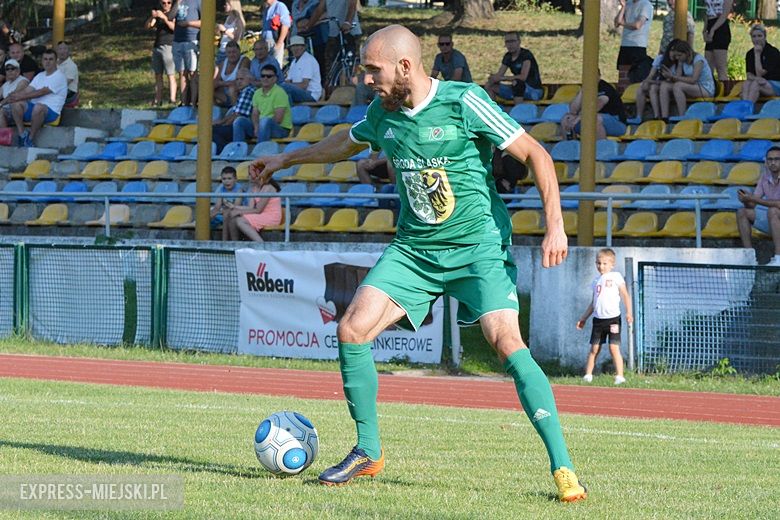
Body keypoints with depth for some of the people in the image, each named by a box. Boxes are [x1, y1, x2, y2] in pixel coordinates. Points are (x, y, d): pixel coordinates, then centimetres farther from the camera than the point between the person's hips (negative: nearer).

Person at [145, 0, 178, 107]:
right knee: (158, 75, 5)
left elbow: (174, 27, -14)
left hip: (168, 46, -6)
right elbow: (147, 26, 5)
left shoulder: (175, 12, 0)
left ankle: (172, 101, -14)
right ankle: (157, 101, 8)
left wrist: (164, 18, -23)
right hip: (157, 46, 6)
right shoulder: (158, 12, 15)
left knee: (171, 75, -10)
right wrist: (152, 17, -13)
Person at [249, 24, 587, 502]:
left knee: (507, 342, -23)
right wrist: (286, 159, 36)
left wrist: (556, 225, -19)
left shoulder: (464, 103, -14)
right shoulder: (383, 114, 4)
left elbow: (535, 154, -11)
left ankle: (562, 467, -20)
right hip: (413, 248, 6)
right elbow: (347, 143, 28)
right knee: (352, 329, -8)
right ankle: (368, 453, 9)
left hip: (477, 245, -6)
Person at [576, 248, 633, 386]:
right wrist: (584, 318, 22)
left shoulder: (615, 277, -1)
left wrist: (628, 312, -15)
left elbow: (625, 295, -3)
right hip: (598, 318, 5)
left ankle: (619, 376, -8)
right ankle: (588, 375, 9)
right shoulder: (596, 280, 14)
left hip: (613, 318, -5)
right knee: (594, 348, 5)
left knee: (614, 348, -9)